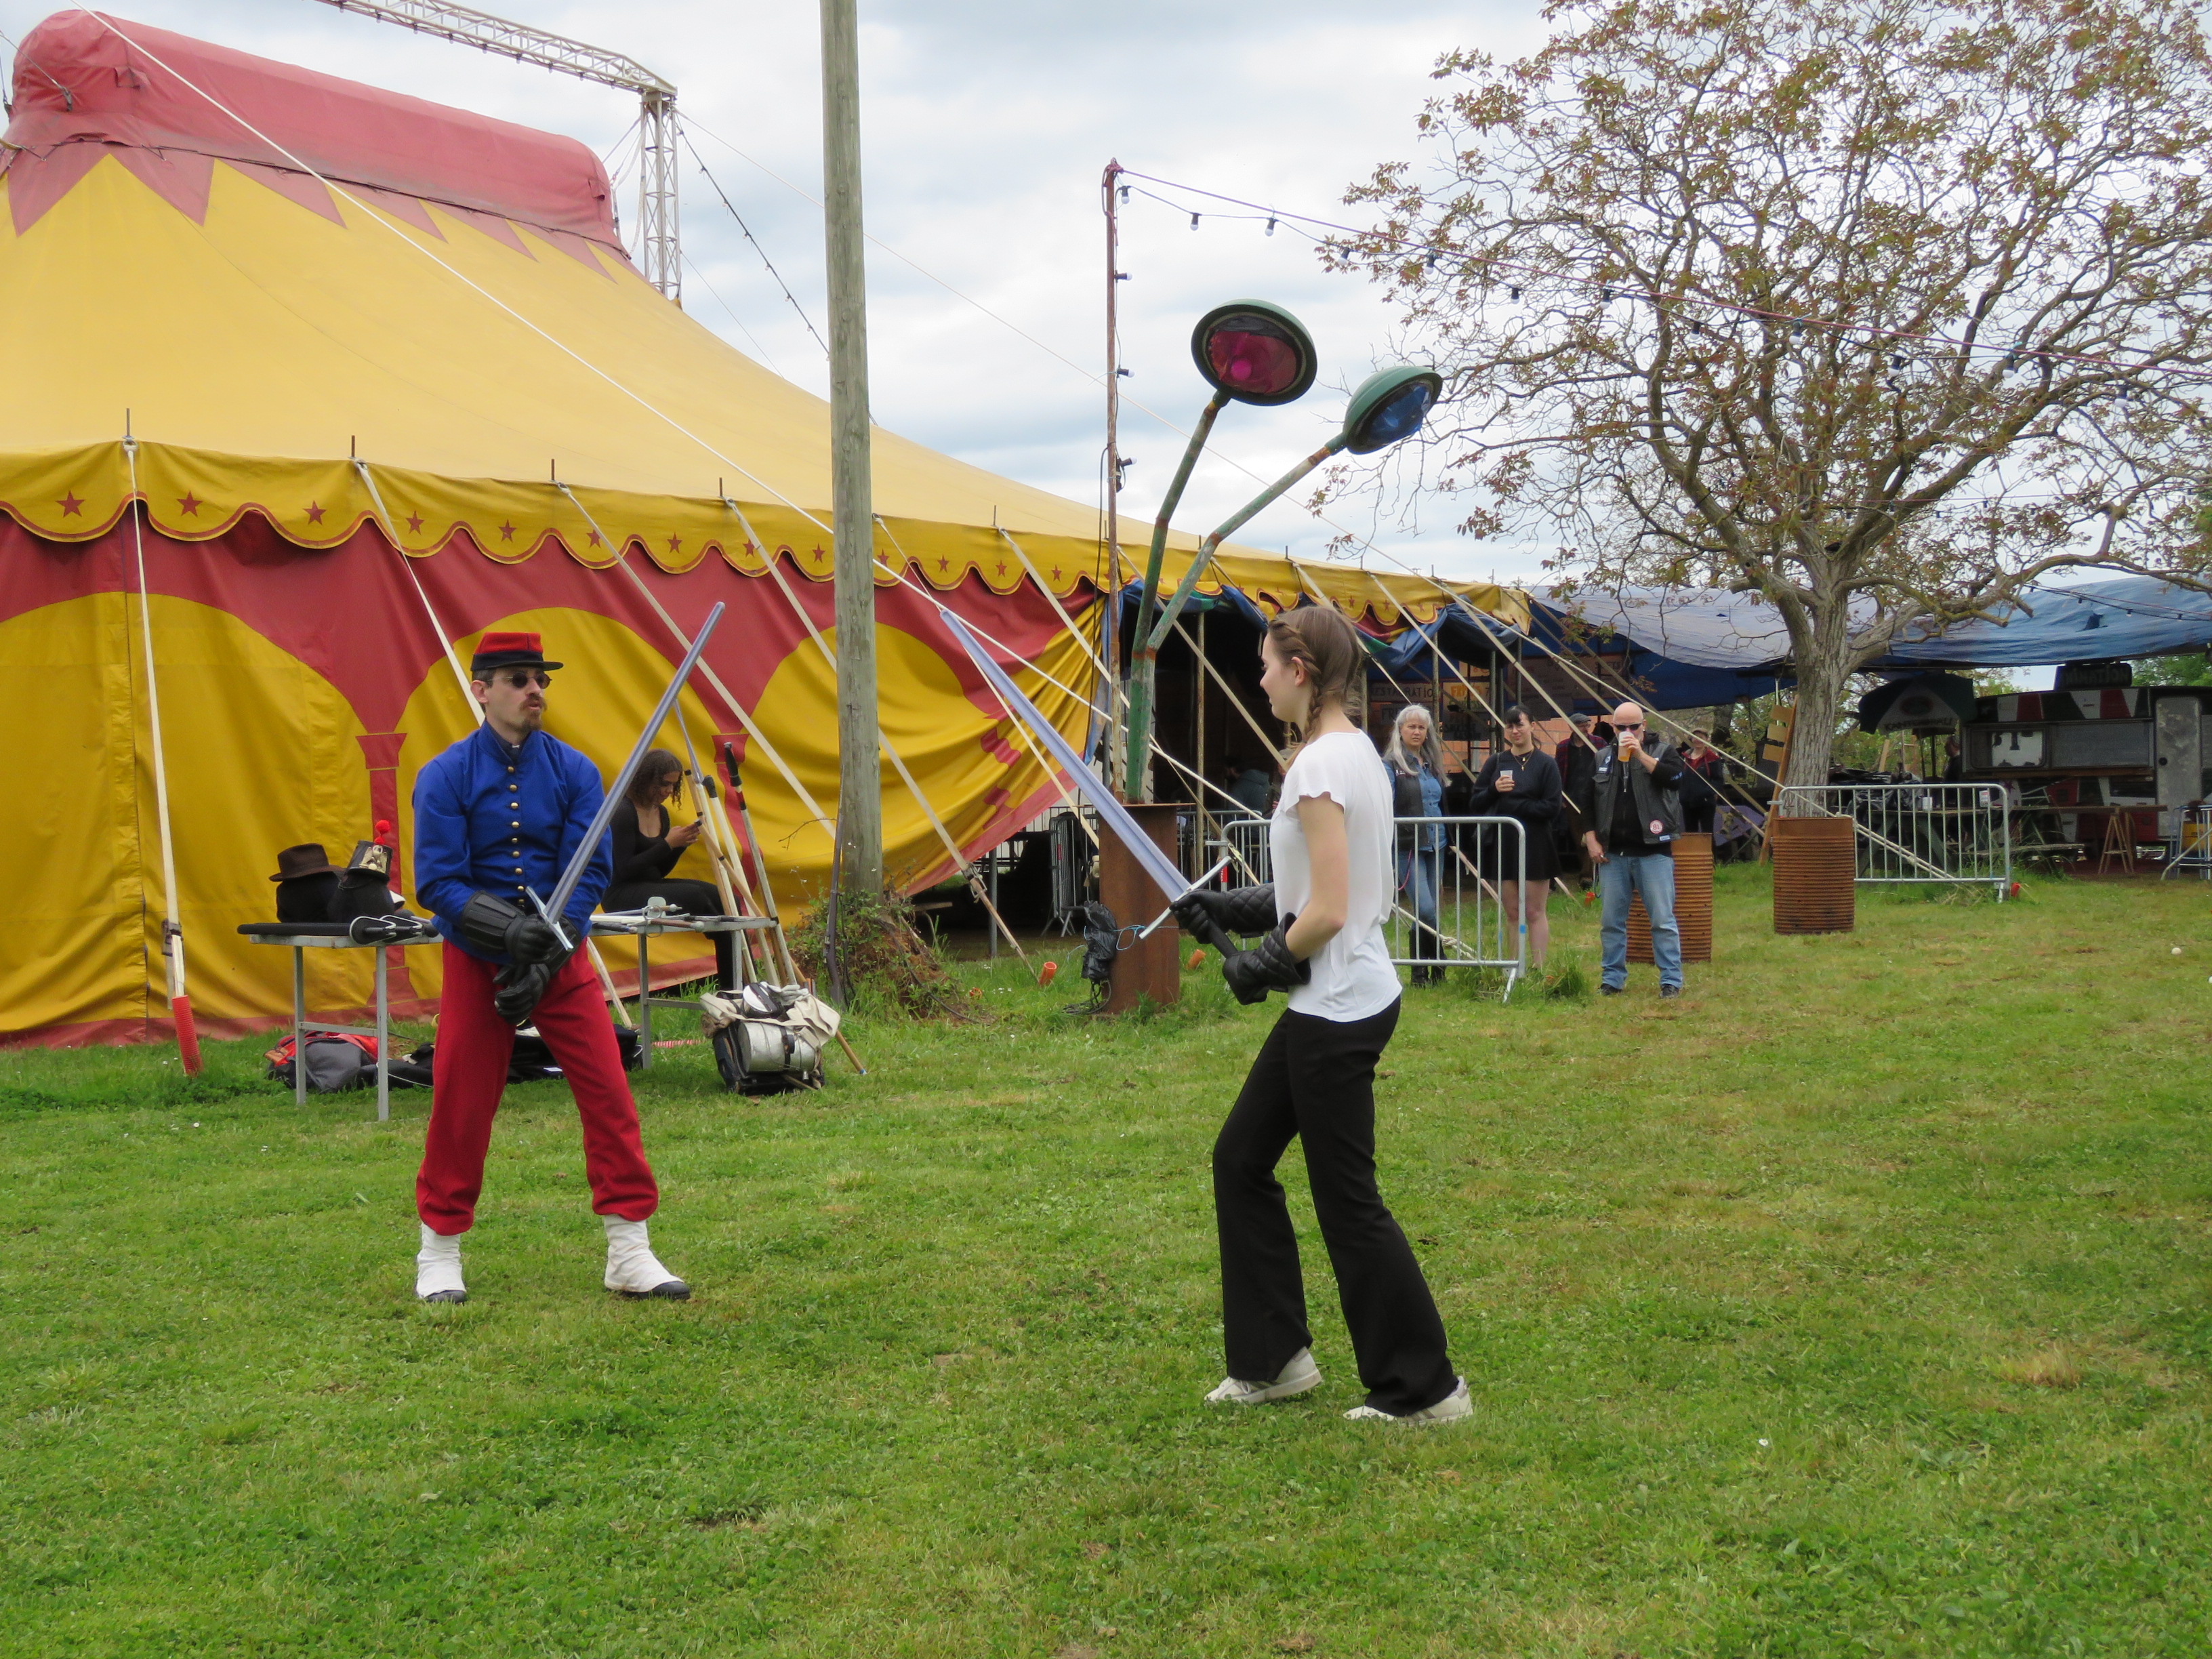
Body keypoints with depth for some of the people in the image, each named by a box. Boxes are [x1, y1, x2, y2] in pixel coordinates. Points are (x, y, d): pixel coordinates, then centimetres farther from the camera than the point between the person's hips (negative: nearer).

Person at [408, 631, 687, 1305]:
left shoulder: (574, 772, -1)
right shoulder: (444, 777, -6)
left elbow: (590, 876, -5)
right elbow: (437, 883, -12)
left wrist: (544, 961, -16)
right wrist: (507, 930, -28)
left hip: (562, 956, 2)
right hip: (475, 961, -1)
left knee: (608, 1092, -5)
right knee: (461, 1104, 3)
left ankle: (629, 1252, 3)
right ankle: (439, 1252, 21)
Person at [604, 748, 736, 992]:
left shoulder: (661, 812, 12)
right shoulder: (623, 813, -13)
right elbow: (625, 869, -17)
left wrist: (681, 844, -2)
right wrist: (668, 844, -18)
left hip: (652, 887, 8)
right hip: (622, 894, -8)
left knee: (723, 898, -15)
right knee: (694, 896, -31)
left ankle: (738, 986, -16)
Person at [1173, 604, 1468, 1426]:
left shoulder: (1319, 764, -20)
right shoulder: (1357, 751, 9)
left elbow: (1327, 913, -23)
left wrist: (1261, 965, -7)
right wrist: (1231, 907, 12)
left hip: (1337, 1010, -10)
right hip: (1340, 999, 10)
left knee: (1347, 1202, 2)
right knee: (1240, 1160, 17)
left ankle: (1424, 1388, 14)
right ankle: (1274, 1355, 25)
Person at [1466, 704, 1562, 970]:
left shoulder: (1546, 764, -1)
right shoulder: (1495, 763, 11)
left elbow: (1552, 808, -9)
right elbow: (1475, 805, 7)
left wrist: (1511, 804, -10)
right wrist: (1494, 790, -12)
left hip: (1535, 846, -4)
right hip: (1502, 846, 4)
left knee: (1535, 913, -1)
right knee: (1512, 914, 6)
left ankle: (1538, 969, 0)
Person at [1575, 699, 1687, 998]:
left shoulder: (1662, 752, 3)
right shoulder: (1602, 758, 13)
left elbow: (1674, 778, -18)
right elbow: (1587, 801, 16)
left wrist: (1641, 754, -19)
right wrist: (1591, 839, 6)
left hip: (1654, 852, -4)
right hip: (1612, 854, 4)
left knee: (1663, 920, -3)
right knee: (1611, 922, 7)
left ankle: (1671, 981, 2)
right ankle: (1612, 979, 16)